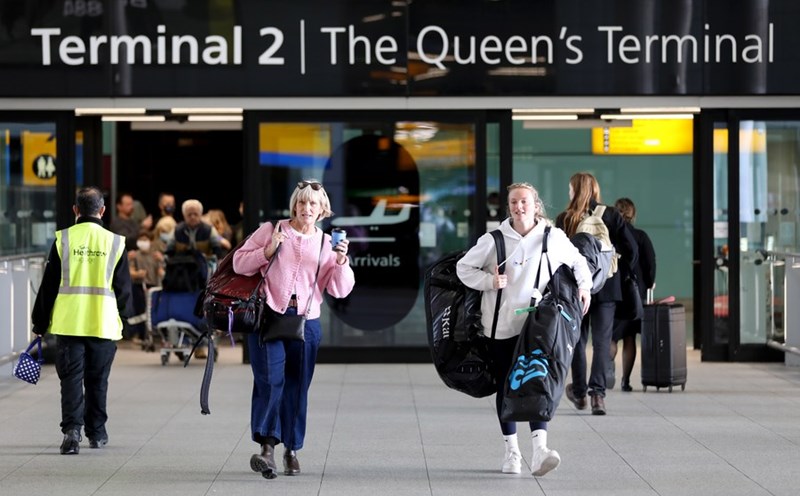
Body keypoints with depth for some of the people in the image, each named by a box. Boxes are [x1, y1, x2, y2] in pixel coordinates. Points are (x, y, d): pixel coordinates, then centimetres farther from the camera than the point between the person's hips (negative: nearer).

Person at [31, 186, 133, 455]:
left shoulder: (63, 239, -1)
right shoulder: (115, 242, 0)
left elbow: (49, 284, 1)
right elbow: (123, 287, 6)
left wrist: (40, 322, 9)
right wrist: (124, 314, 24)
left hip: (68, 322, -1)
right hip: (104, 322, 1)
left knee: (71, 377, 1)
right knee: (97, 380, 13)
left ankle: (72, 429, -16)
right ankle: (96, 433, 21)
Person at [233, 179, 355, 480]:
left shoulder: (327, 244, 12)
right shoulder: (271, 230, 5)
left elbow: (340, 290, 4)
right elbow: (239, 264, 4)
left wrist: (341, 262, -12)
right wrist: (268, 251, -9)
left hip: (306, 322, 3)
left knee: (297, 387, 5)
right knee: (270, 379, -16)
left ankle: (291, 450, 17)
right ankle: (267, 447, -20)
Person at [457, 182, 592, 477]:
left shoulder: (554, 238, 1)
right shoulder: (494, 240, -1)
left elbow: (577, 260, 18)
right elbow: (463, 267, 6)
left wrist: (584, 284, 2)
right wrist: (490, 281, -9)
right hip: (500, 325, 1)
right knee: (505, 387, 8)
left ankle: (539, 449, -22)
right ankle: (511, 451, 20)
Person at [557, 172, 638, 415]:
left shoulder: (565, 219, -6)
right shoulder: (611, 215, -2)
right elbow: (631, 249, -4)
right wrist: (622, 273, 11)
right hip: (606, 287, 0)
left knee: (577, 340, 14)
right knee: (602, 341, 2)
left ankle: (579, 392, 23)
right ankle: (598, 392, -11)